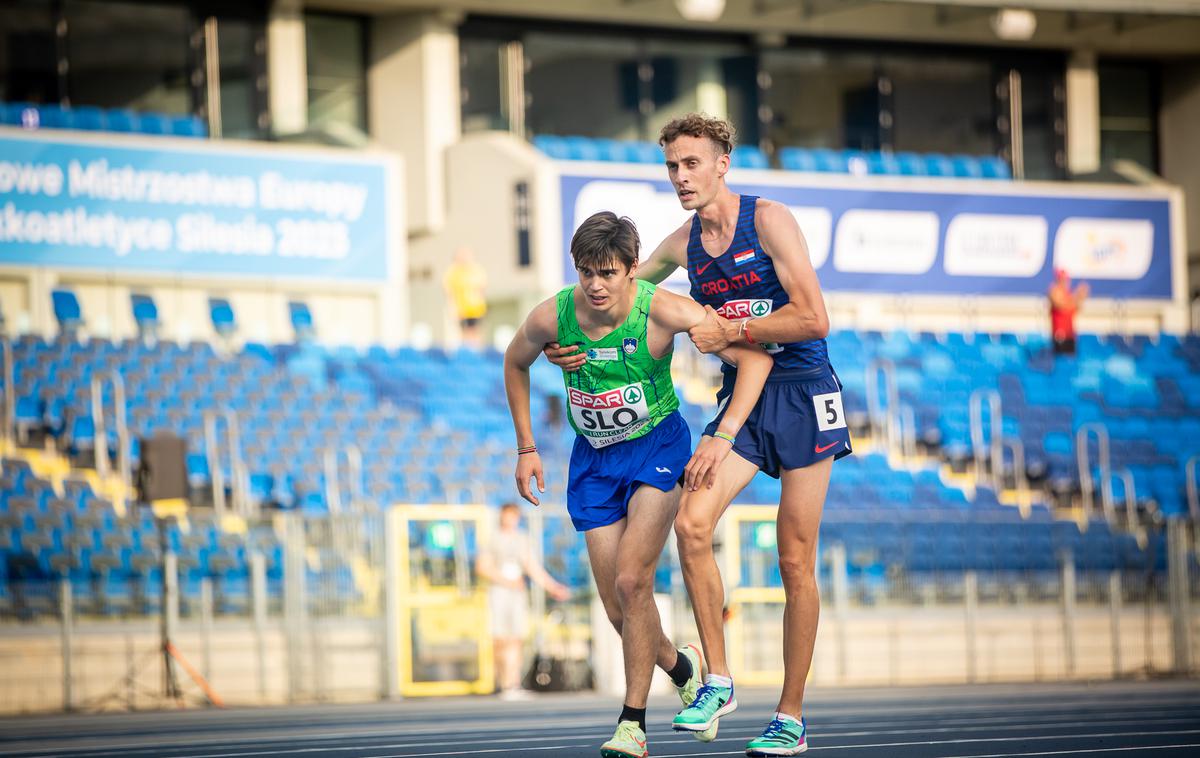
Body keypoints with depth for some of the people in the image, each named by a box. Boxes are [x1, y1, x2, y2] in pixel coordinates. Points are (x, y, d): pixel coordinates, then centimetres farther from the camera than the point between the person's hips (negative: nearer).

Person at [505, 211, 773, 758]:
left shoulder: (662, 311, -25)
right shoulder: (551, 318, -16)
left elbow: (755, 357, -22)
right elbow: (515, 363, 8)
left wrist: (724, 435, -32)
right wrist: (526, 448, 7)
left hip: (657, 447, -3)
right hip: (594, 457, 3)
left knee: (631, 581, -21)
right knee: (618, 610, 1)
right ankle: (679, 666, 34)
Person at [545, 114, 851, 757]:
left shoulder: (769, 220, -10)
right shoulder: (683, 244, 6)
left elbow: (814, 319, -16)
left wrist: (729, 332, -16)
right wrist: (562, 345, 1)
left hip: (803, 396, -5)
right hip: (741, 399, 5)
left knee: (795, 561, -2)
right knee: (691, 523, -18)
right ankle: (717, 680, -7)